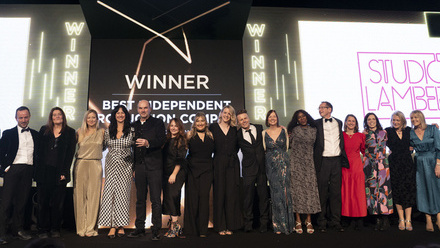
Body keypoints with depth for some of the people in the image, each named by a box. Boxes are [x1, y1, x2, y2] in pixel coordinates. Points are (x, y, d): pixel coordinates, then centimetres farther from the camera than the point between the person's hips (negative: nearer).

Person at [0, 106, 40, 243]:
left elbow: (38, 153, 16)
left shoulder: (35, 134, 14)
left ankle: (18, 228, 19)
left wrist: (36, 169, 6)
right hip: (12, 169, -3)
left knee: (22, 201, 8)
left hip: (28, 170, 3)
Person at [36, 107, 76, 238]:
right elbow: (38, 149, 10)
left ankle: (55, 229, 12)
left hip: (60, 172, -1)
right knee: (43, 201, 3)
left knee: (57, 202, 2)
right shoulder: (44, 130, 12)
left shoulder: (70, 132, 6)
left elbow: (70, 154, 1)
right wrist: (37, 168, 0)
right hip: (44, 171, 2)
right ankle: (43, 229, 12)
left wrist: (64, 172, -6)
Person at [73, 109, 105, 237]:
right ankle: (81, 227, 8)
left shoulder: (102, 132, 9)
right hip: (80, 165, 1)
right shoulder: (80, 132, 10)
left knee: (94, 196, -3)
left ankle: (91, 228, 2)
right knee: (80, 195, 1)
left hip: (95, 165, 0)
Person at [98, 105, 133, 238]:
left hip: (125, 167, -2)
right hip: (111, 166, 2)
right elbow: (104, 146, 17)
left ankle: (121, 225, 9)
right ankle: (112, 226, -1)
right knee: (110, 193, -5)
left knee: (122, 194, 0)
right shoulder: (108, 131, 8)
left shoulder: (131, 132, 2)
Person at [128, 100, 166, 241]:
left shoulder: (158, 123, 4)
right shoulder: (133, 126, 16)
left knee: (155, 200, -3)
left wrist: (148, 143, -27)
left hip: (154, 166, -4)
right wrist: (132, 166, 9)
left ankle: (155, 230, 2)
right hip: (139, 167, 4)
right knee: (140, 199, 11)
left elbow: (162, 140, -10)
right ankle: (140, 228, 21)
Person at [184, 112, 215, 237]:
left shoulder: (210, 135, 11)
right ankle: (191, 228, 11)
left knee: (204, 197, -3)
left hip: (207, 170, 1)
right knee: (192, 198, 0)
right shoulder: (190, 134, 6)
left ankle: (203, 230, 3)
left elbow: (215, 150, 14)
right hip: (192, 169, -1)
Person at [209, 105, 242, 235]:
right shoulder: (213, 127, 4)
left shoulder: (234, 129, 11)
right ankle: (220, 226, 8)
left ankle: (230, 225, 9)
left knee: (231, 194, 1)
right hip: (218, 164, -2)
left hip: (232, 164, 2)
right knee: (219, 193, 0)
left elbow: (237, 146, 14)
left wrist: (232, 154, 1)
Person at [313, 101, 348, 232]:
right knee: (322, 192, 2)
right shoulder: (316, 123, 2)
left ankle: (336, 221, 17)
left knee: (336, 192, 7)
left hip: (337, 161, 3)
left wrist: (343, 158, 13)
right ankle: (322, 222, 12)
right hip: (323, 161, -3)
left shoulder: (338, 122, 12)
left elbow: (341, 141, 19)